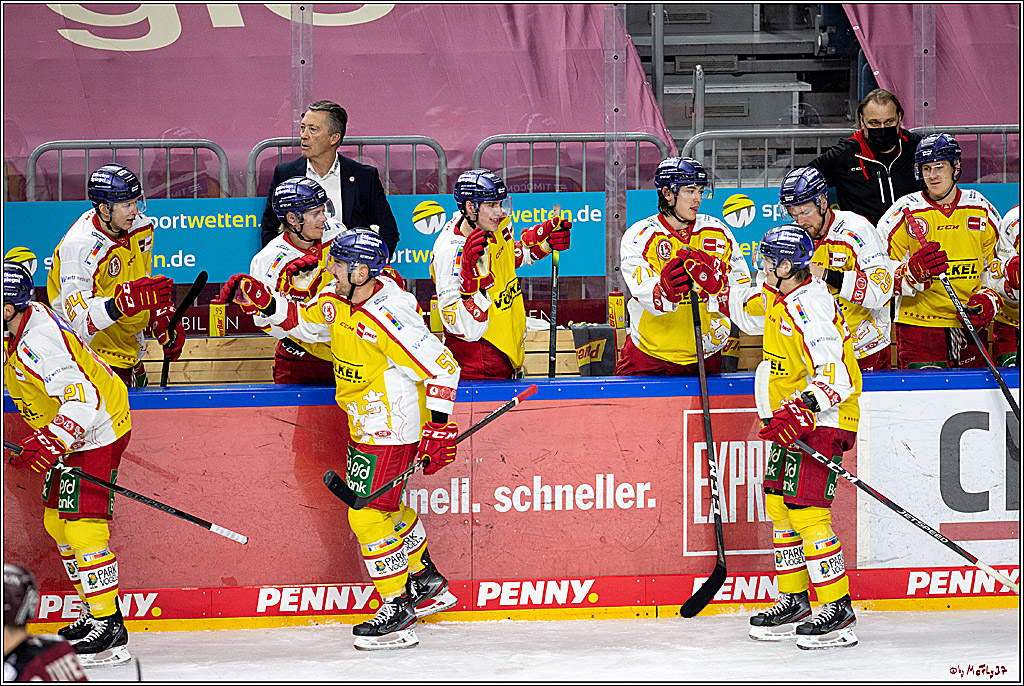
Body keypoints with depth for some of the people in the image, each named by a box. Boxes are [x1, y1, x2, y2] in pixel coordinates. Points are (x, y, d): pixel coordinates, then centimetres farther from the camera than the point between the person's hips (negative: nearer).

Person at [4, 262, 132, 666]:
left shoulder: (40, 340, -28)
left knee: (82, 526, -16)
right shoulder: (16, 332, 3)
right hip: (70, 432, 11)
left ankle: (109, 628, -14)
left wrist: (51, 443, -47)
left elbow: (82, 399, -37)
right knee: (57, 522, 15)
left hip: (96, 430, -11)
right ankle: (96, 614, 24)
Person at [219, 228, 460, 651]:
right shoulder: (336, 300, -3)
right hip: (366, 422, 10)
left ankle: (397, 610, 2)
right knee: (386, 505, 24)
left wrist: (438, 427, -22)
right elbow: (303, 323, 13)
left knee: (369, 514, -8)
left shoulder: (388, 320, -28)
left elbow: (442, 368, -24)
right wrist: (262, 302, -3)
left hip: (390, 430, -10)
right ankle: (428, 584, 41)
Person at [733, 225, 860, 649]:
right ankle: (794, 602, 21)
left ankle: (837, 609, -12)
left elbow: (835, 376, -30)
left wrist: (800, 409, -40)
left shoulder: (810, 310, -24)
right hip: (795, 418, 11)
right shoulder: (778, 297, 6)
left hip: (823, 419, -11)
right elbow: (750, 317, 28)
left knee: (806, 510, -15)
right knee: (779, 505, 13)